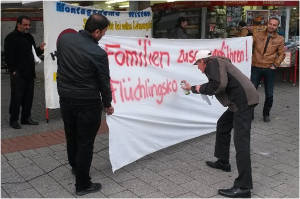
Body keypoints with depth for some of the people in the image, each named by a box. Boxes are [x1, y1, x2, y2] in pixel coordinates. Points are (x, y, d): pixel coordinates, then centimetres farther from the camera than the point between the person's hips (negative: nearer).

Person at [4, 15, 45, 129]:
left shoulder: (29, 37, 17)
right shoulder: (11, 38, -6)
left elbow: (34, 53, 25)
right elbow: (8, 56, -10)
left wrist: (40, 49, 4)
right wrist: (13, 70, -15)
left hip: (29, 73, 7)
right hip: (18, 74, -7)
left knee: (29, 96, 10)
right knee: (17, 97, -3)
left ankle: (26, 118, 22)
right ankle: (13, 120, 7)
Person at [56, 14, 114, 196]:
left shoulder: (64, 39, -4)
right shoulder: (98, 53, -21)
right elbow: (104, 82, -10)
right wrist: (108, 104, 6)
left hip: (65, 98, 6)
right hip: (87, 103, -6)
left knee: (71, 136, 24)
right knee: (85, 143, 6)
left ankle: (75, 166, 49)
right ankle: (82, 185, 17)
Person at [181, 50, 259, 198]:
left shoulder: (213, 63, -7)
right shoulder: (217, 63, 22)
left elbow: (218, 85, -22)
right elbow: (214, 86, 28)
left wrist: (200, 88, -6)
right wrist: (191, 88, 35)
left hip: (243, 100, -11)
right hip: (239, 101, 11)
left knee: (240, 140, -13)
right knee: (223, 125, 25)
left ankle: (243, 187, -13)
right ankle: (223, 162, 38)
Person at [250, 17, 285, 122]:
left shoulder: (280, 39, 5)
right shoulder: (257, 35, 3)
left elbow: (282, 54, 10)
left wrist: (275, 65, 0)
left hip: (269, 69, 1)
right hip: (256, 67, 0)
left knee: (269, 95, 6)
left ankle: (266, 114, 25)